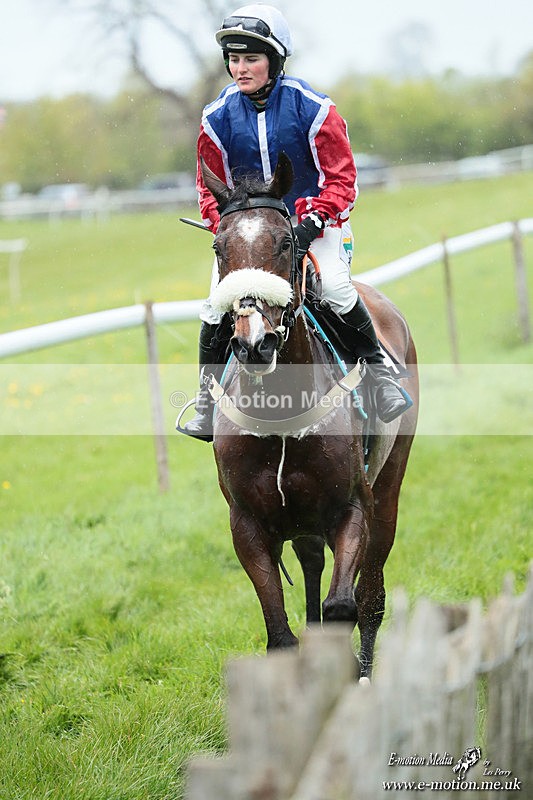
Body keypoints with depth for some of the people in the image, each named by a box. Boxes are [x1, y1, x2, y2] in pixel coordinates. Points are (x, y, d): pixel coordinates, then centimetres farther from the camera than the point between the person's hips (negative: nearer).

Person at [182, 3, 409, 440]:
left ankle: (378, 370, -6)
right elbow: (211, 187, 6)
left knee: (335, 288, -26)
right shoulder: (218, 117, -4)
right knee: (217, 303, -12)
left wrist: (312, 222, -23)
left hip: (312, 218, -3)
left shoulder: (313, 108, -12)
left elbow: (342, 178, -9)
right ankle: (207, 397, 6)